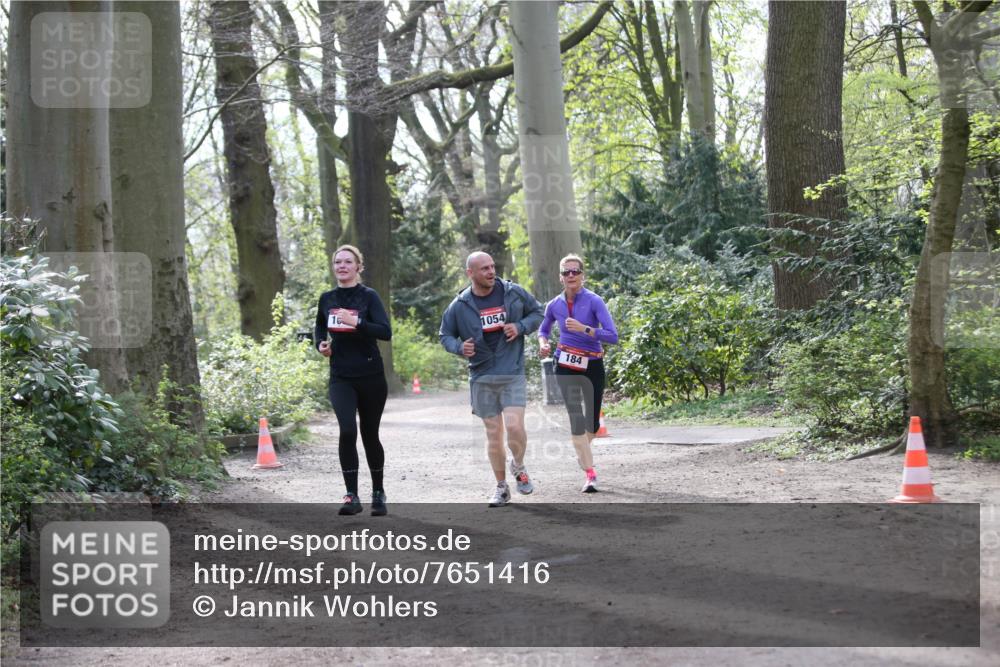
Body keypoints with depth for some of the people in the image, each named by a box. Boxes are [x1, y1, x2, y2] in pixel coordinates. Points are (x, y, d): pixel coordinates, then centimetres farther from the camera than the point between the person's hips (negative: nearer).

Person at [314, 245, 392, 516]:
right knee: (347, 430, -18)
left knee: (370, 434, 7)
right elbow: (320, 328, 25)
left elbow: (386, 332, -15)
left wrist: (356, 322, -25)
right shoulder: (327, 298, 7)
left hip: (370, 376, -2)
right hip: (341, 378, 2)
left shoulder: (368, 296, -5)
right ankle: (352, 496, -12)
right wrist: (321, 344, 4)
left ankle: (378, 493, 27)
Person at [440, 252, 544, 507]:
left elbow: (537, 312, 13)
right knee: (493, 434, 6)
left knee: (514, 425, -17)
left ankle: (518, 466, 13)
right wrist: (459, 347, -11)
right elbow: (445, 335, 11)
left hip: (513, 374, -1)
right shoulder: (460, 305, -2)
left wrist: (521, 326, -7)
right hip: (482, 378, 1)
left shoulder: (513, 292, -2)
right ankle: (501, 488, 20)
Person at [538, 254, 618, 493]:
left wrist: (584, 328, -28)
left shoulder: (594, 301, -11)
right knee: (576, 418, -11)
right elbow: (543, 330, 20)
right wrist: (543, 344, -2)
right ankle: (590, 473, -10)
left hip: (593, 366, -1)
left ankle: (582, 450, 41)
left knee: (592, 420, 7)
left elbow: (613, 336, -18)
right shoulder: (554, 305, 1)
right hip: (566, 367, 1)